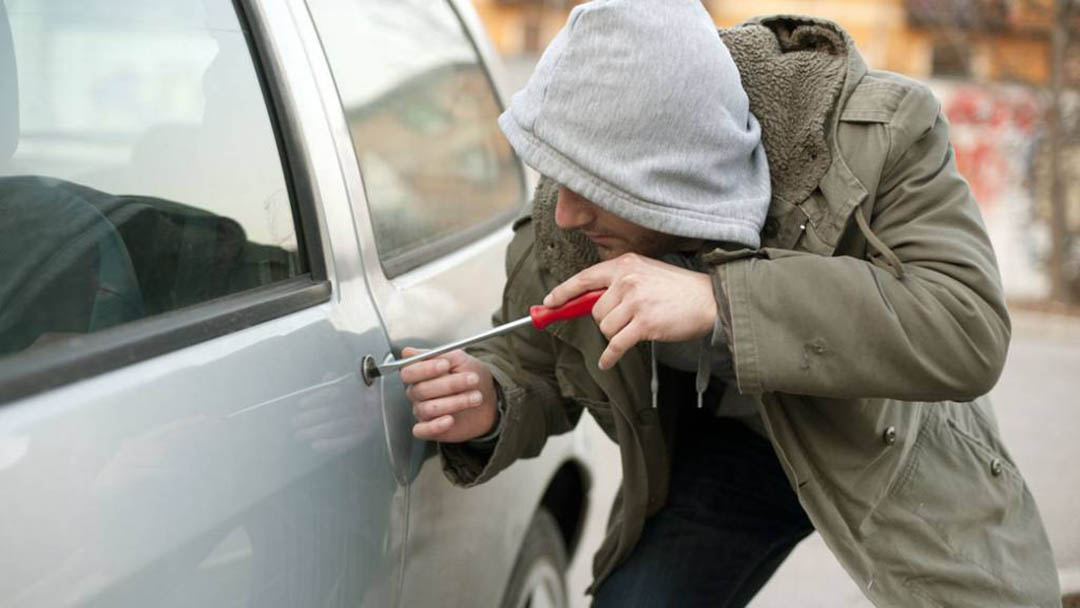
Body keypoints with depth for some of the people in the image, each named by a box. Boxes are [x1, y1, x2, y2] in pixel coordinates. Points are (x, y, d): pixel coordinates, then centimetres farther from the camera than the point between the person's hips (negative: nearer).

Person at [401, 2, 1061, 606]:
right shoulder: (562, 223, -22)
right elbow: (531, 367, -4)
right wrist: (487, 408, -31)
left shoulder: (882, 131, -32)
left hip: (895, 452, -2)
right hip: (717, 450, 2)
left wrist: (721, 301, -49)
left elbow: (970, 331, -42)